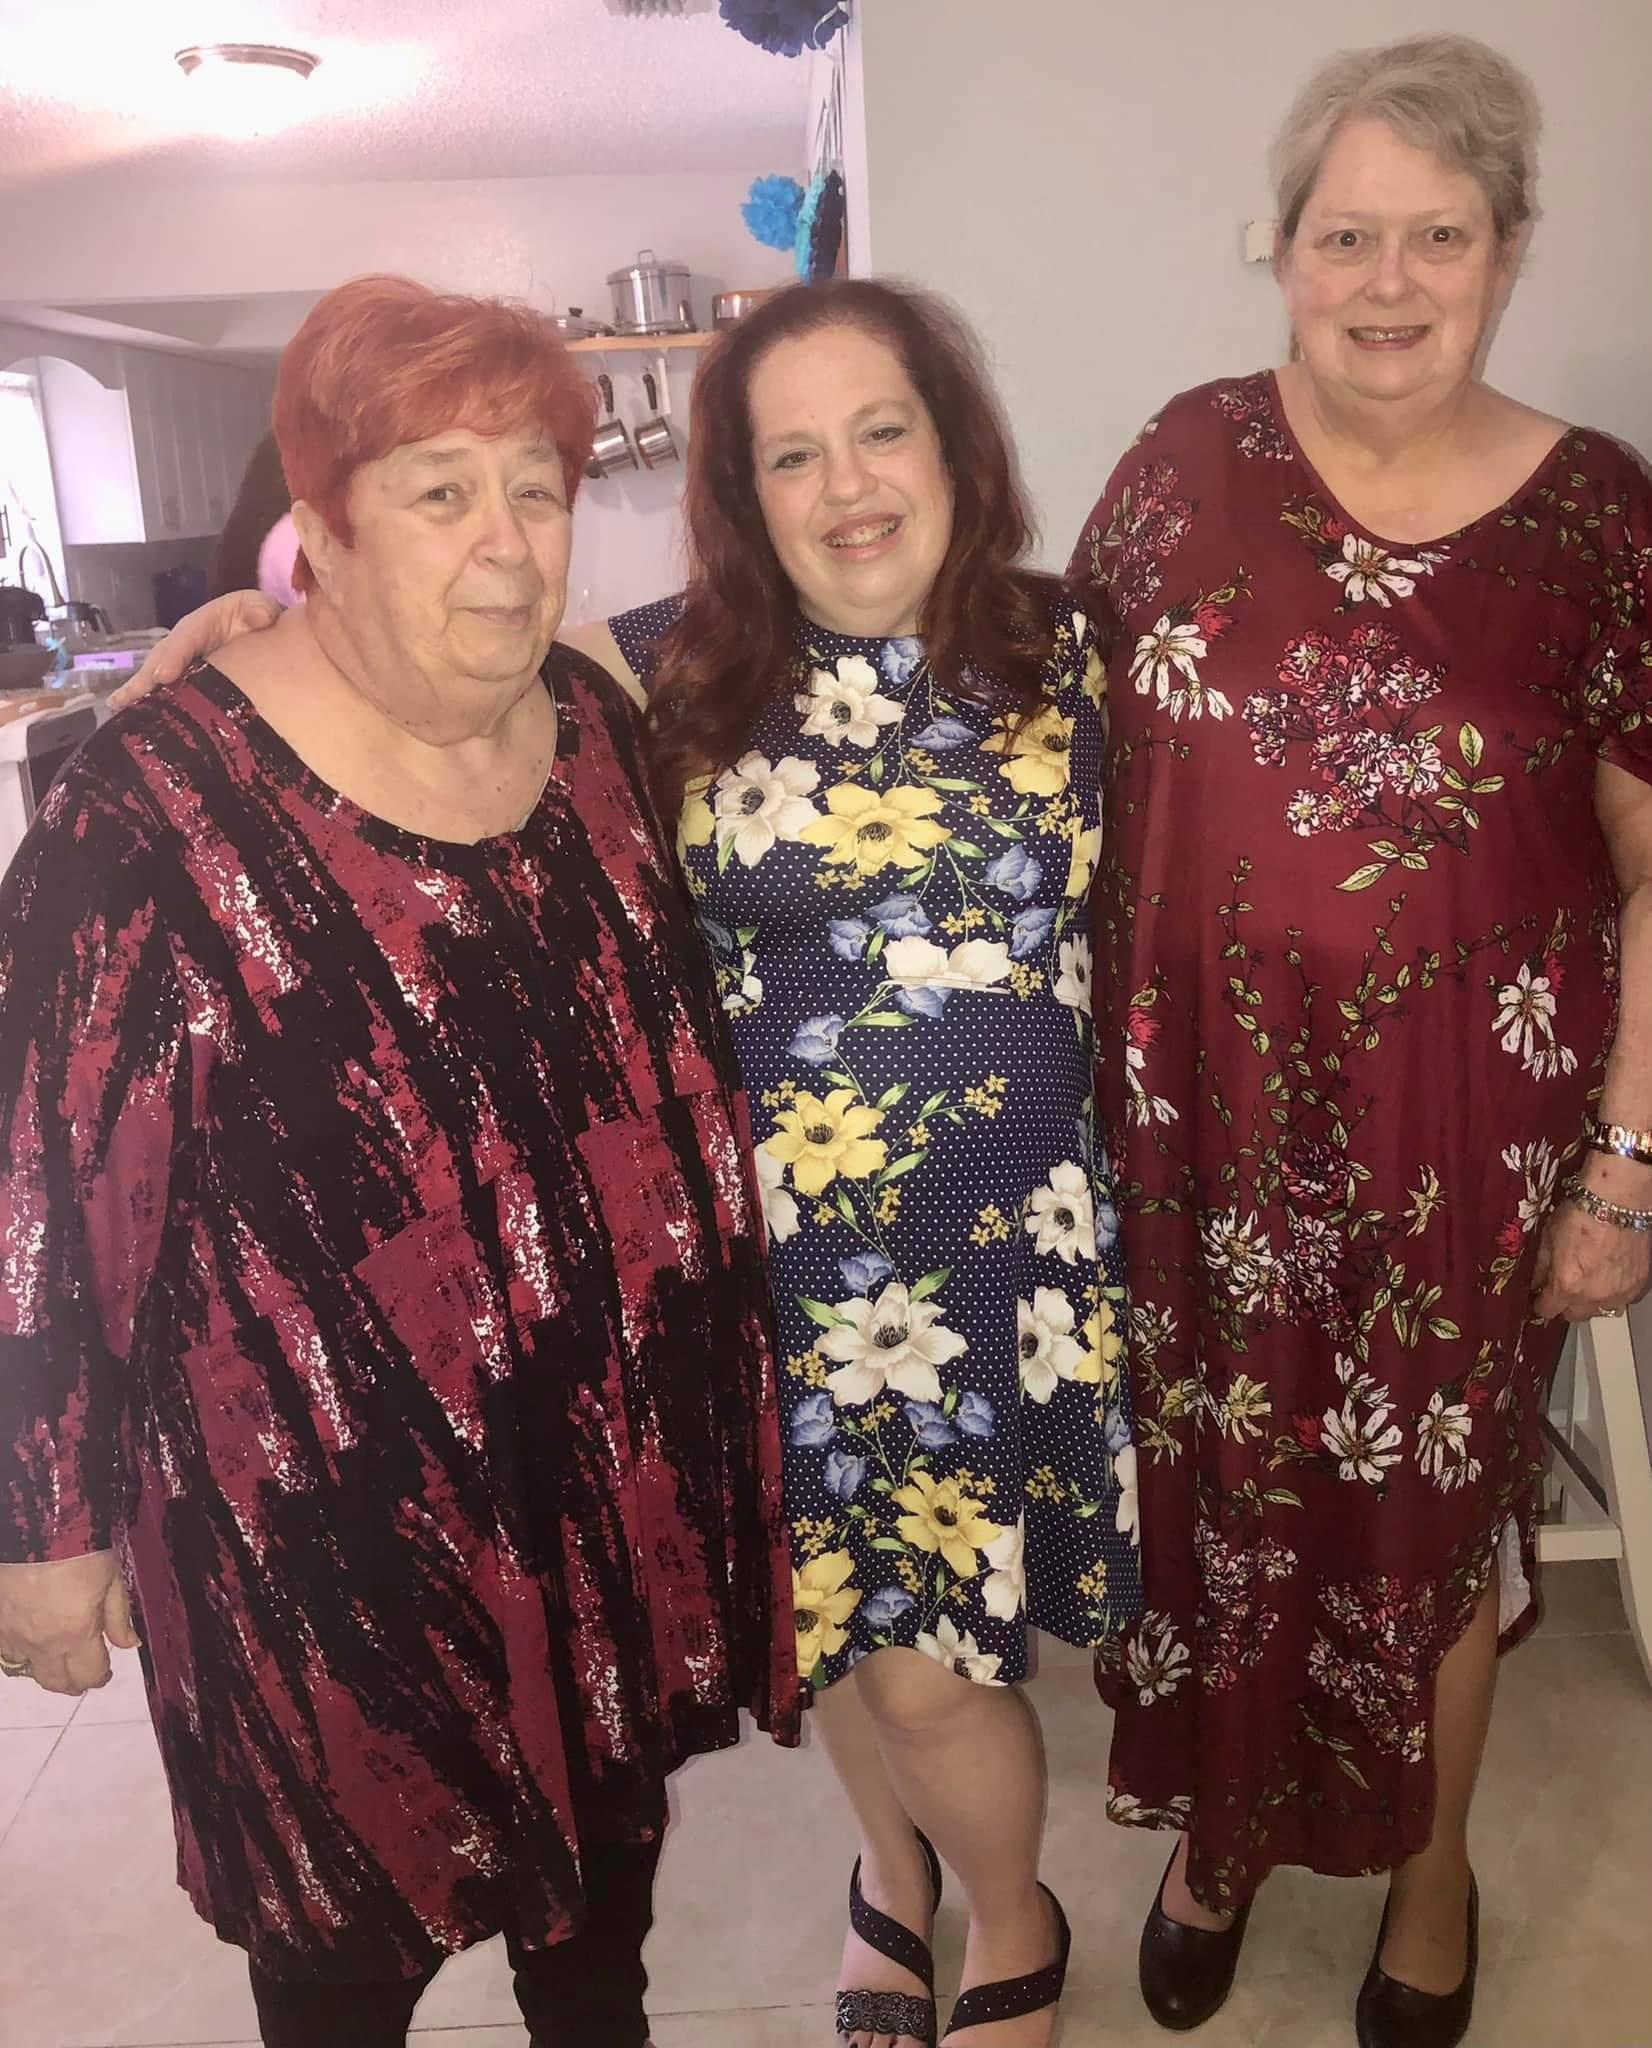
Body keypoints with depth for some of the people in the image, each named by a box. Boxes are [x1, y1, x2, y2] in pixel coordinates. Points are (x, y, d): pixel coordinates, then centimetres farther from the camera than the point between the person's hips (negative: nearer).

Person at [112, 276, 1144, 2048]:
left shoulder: (1062, 651, -1)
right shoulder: (675, 671, -3)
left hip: (1005, 1242, -1)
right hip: (770, 1248, 1)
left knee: (928, 1665, 5)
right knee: (831, 1620, 17)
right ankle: (892, 1857, 52)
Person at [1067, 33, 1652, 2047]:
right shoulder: (1189, 458, -1)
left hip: (1455, 1131, -1)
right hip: (1198, 1103, 2)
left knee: (1430, 1499, 16)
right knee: (1208, 1479, 17)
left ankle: (1430, 1876, 46)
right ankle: (1218, 1828, 46)